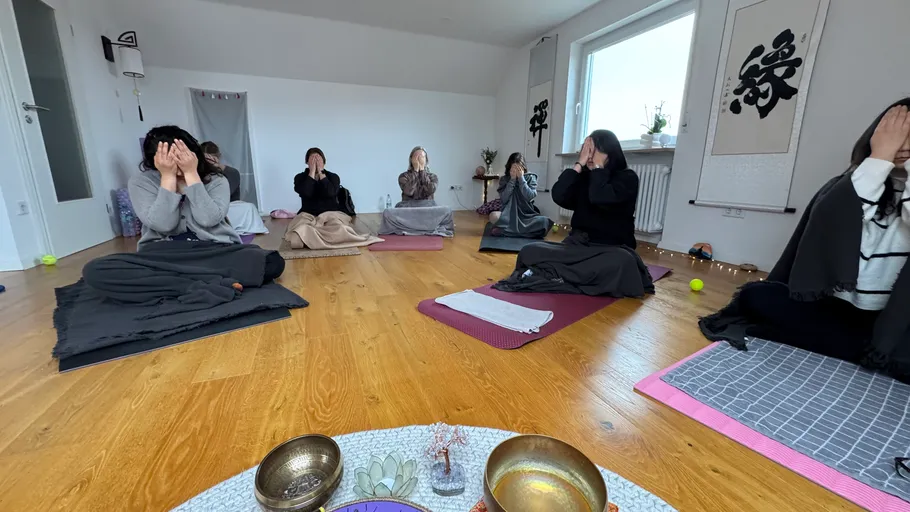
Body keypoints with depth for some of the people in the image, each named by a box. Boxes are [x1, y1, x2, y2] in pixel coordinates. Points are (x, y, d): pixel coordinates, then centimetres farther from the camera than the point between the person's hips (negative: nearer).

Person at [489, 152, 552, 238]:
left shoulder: (530, 177, 2)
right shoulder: (504, 179, 3)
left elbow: (530, 197, -13)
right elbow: (504, 199, -11)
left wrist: (521, 178, -13)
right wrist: (512, 180, -13)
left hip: (527, 215, 1)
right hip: (509, 214, -1)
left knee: (544, 221, -30)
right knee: (493, 216, -32)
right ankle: (522, 229, -20)